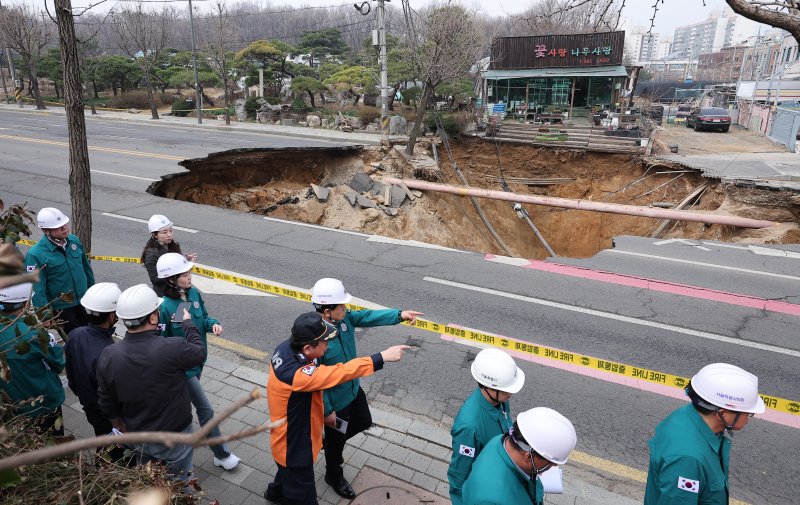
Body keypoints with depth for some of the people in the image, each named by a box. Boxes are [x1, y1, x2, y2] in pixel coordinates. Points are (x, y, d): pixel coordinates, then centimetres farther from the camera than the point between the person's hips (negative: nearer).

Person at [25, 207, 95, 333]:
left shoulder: (74, 240, -4)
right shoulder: (36, 255, -21)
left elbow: (86, 268, 9)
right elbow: (37, 289, -18)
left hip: (84, 302, 5)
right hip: (62, 309, -5)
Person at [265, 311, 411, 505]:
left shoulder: (287, 347, -17)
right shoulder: (297, 375, -43)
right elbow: (341, 372, -43)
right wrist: (383, 357, -40)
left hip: (294, 434, 9)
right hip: (293, 444, -9)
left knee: (290, 472, 38)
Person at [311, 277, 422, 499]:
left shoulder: (344, 318, -13)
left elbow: (368, 316, -14)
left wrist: (399, 314, -28)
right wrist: (327, 410, -19)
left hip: (353, 388, 7)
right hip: (335, 400, -7)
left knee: (364, 422, 27)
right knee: (336, 439, 18)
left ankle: (331, 442, 53)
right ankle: (334, 476, 48)